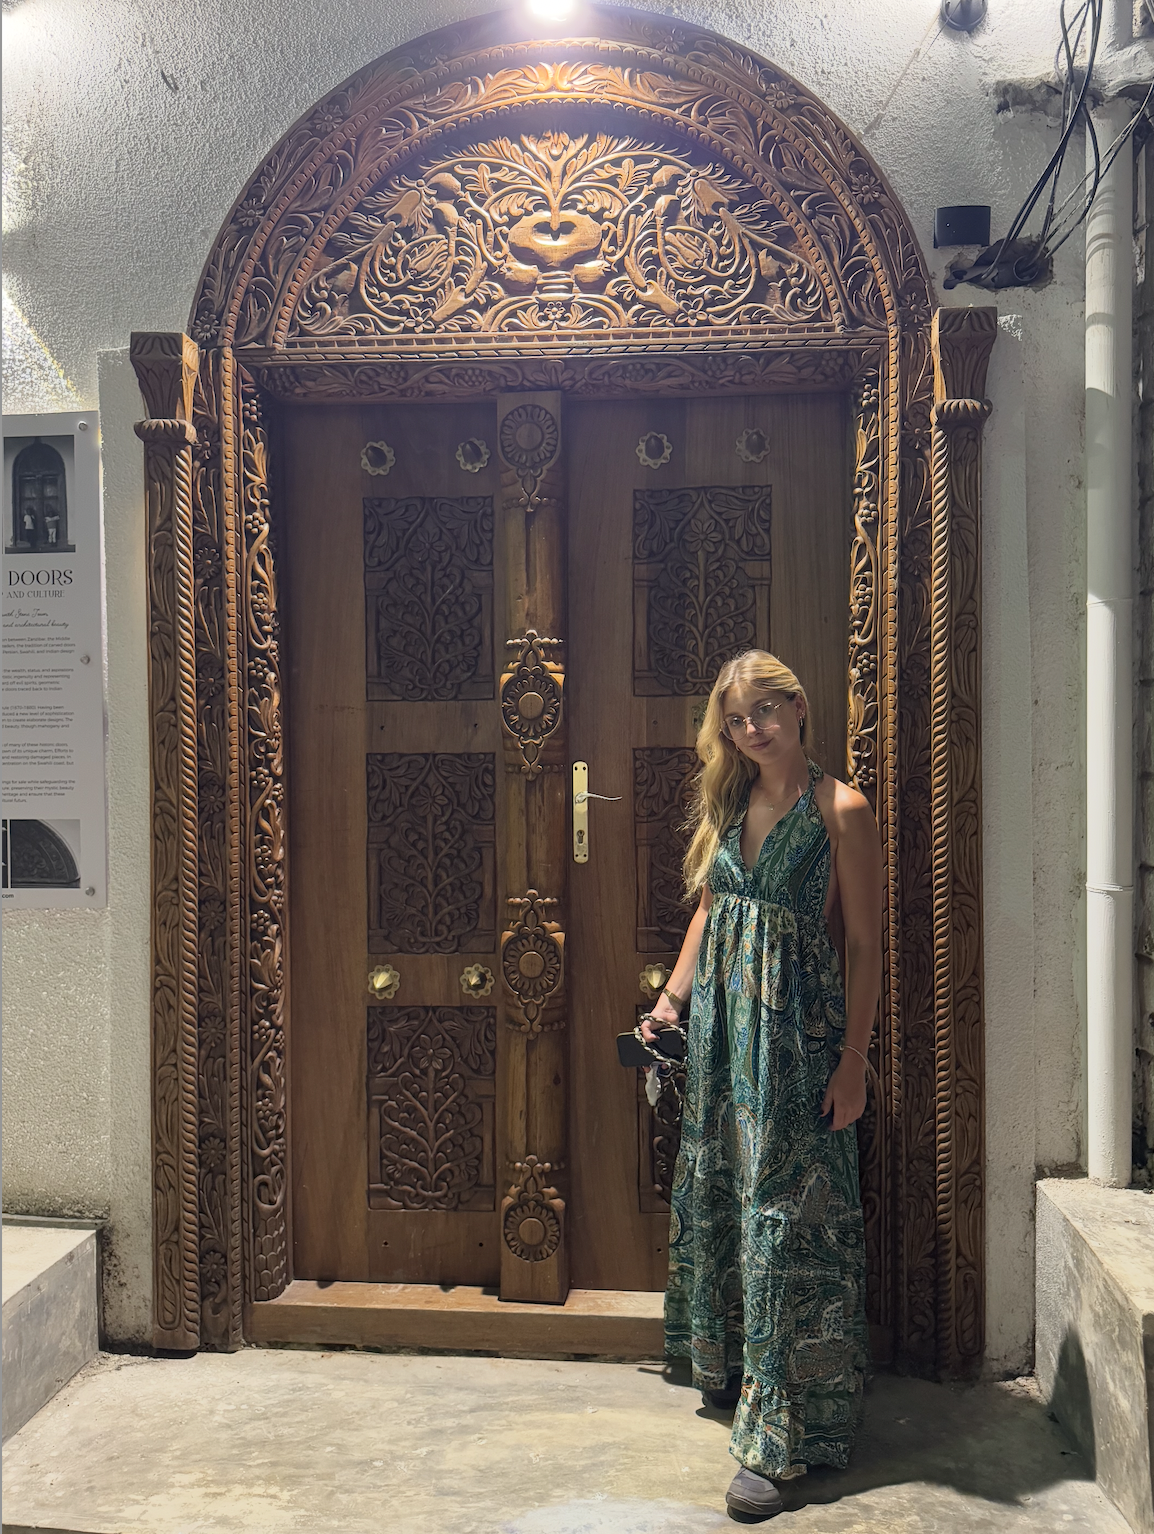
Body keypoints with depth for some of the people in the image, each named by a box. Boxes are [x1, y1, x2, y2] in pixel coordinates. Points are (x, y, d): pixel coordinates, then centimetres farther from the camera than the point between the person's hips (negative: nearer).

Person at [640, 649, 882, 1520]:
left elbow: (865, 943, -10)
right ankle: (731, 1370, 36)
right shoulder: (727, 805, 10)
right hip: (720, 1025, 7)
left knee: (785, 1217, -3)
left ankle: (777, 1437, 6)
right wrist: (673, 997, 8)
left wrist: (854, 1058, -13)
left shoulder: (840, 811, -9)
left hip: (799, 1030, -7)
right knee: (716, 1197, 15)